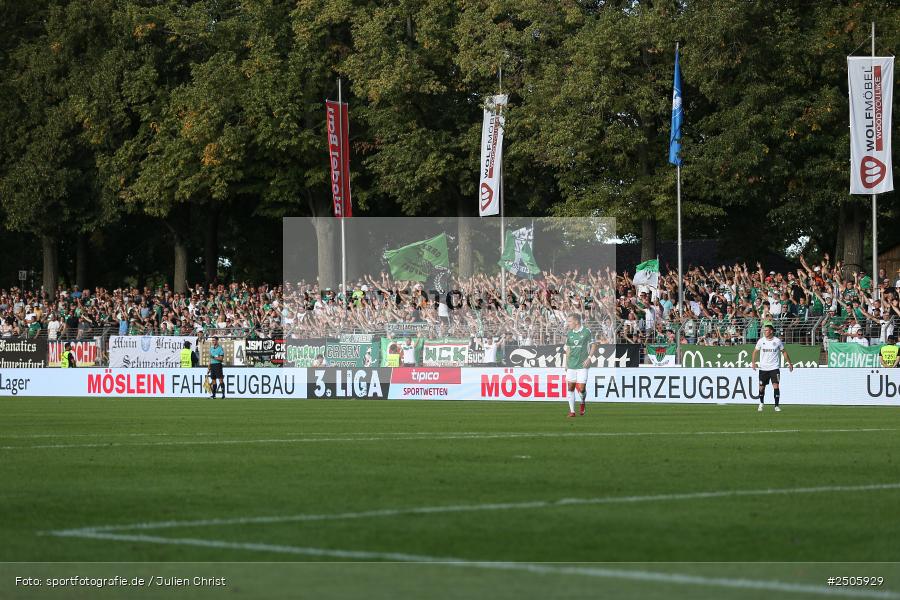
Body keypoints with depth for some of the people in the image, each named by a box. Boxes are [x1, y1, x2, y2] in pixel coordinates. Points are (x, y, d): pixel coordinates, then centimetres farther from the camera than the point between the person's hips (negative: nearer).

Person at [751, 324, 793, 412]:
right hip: (763, 368, 2)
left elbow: (784, 352, 10)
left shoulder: (777, 341, -2)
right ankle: (761, 403, 30)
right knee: (761, 387, 6)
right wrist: (753, 362, -2)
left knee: (776, 386, -13)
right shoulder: (761, 341, 1)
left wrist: (789, 363, 12)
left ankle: (777, 406, -7)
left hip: (774, 368, -2)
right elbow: (755, 351, 11)